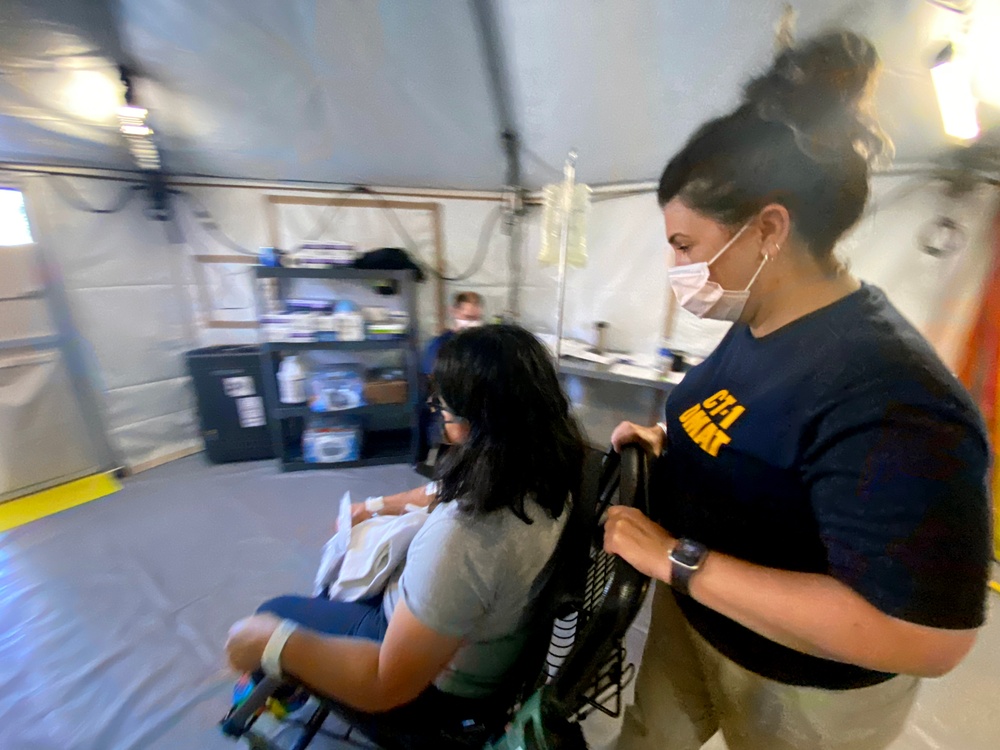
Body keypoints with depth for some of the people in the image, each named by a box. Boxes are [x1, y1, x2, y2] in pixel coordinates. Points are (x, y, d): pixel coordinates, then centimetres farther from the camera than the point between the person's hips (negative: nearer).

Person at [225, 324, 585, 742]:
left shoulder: (465, 536, -43)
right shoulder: (546, 467, -16)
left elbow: (386, 686, -30)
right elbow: (449, 493, 2)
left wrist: (271, 643, -18)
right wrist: (378, 507, 8)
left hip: (440, 683, -6)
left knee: (275, 614, 13)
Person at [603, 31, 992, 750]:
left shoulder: (887, 398, -34)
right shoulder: (757, 327, -7)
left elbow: (926, 639, -33)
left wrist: (676, 557, -33)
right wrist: (667, 444, -6)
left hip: (800, 685, -6)